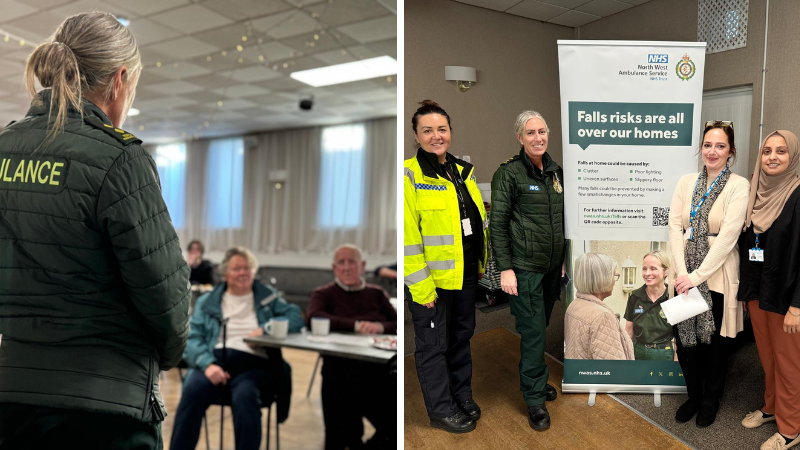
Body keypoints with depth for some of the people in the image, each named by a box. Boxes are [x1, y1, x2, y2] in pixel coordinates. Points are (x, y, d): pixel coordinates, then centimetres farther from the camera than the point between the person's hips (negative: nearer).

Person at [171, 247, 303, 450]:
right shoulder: (207, 301, 15)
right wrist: (208, 364, -16)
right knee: (192, 391, -31)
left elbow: (296, 317, 3)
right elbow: (192, 338, 3)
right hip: (215, 359, 1)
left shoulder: (268, 296, 16)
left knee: (245, 397, -34)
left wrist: (264, 328, -14)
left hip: (252, 362, -1)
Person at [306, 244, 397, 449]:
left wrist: (381, 327, -13)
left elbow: (398, 324, 9)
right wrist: (356, 325, -14)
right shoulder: (324, 294, 14)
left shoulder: (377, 294, 20)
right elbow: (312, 318, -8)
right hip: (342, 365, -1)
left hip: (380, 365, 2)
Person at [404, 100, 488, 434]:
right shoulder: (409, 175, -14)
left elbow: (478, 222, 17)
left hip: (465, 274, 7)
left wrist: (482, 265, 15)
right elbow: (406, 237, -19)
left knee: (462, 336, 21)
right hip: (431, 280, -7)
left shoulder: (463, 171, 9)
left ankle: (462, 395, 40)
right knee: (434, 344, 8)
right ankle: (441, 409, 26)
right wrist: (421, 286, -20)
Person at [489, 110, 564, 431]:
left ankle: (533, 381, 32)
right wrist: (505, 269, -15)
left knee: (540, 327, 15)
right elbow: (497, 224, -11)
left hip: (552, 266, 6)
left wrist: (563, 259, 17)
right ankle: (534, 399, 13)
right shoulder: (509, 173, -11)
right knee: (533, 332, -1)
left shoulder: (555, 171, 8)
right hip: (524, 268, -6)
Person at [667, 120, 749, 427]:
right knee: (684, 335, 9)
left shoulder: (738, 185, -8)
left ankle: (710, 401, 32)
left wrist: (697, 276, -18)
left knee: (713, 341, 11)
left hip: (716, 274, -3)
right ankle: (693, 395, 31)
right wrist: (681, 272, -13)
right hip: (686, 274, 3)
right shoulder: (687, 182, 4)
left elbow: (728, 236, -16)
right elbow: (674, 226, -3)